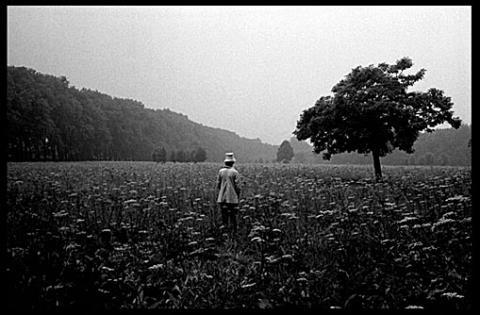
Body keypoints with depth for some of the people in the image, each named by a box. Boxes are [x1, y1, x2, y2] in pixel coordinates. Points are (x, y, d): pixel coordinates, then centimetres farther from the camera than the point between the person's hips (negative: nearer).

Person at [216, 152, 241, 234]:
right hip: (233, 198, -3)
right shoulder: (235, 172, -8)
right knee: (233, 215, 4)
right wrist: (238, 196, 7)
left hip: (222, 197, 3)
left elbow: (218, 185, 5)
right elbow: (237, 186, -7)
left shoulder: (221, 171, 2)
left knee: (224, 214, 10)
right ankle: (233, 231, 5)